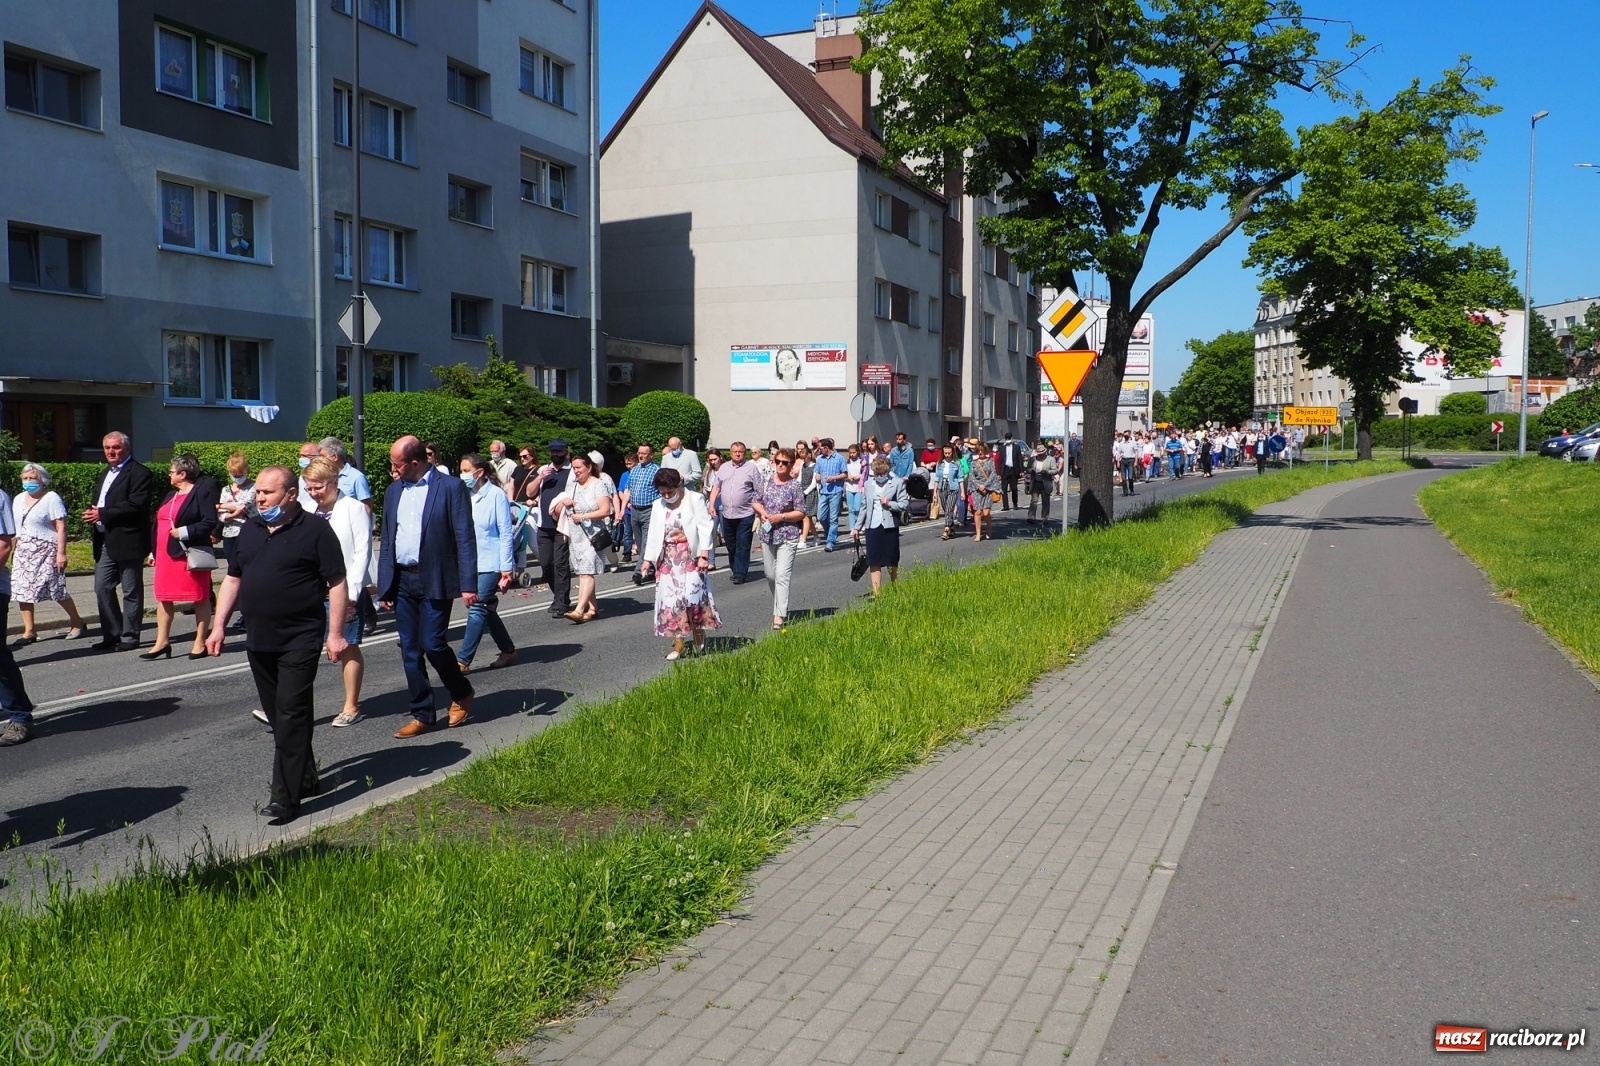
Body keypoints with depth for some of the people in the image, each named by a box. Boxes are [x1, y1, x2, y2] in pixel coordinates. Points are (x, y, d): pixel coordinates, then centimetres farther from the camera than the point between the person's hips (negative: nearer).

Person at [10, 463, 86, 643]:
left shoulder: (51, 499, -6)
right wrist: (12, 550, 11)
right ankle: (29, 631, 6)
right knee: (22, 590, 0)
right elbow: (14, 527, 18)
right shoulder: (19, 499, 15)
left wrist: (61, 553, -18)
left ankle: (77, 622, 13)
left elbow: (61, 528, -11)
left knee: (56, 589, -4)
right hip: (23, 552, 7)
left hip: (46, 551, -6)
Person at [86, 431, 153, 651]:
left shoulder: (139, 473, -8)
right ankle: (112, 634, 16)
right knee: (102, 588, 7)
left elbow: (136, 505, -20)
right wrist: (93, 515, 3)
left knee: (131, 591, 0)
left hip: (128, 542, -9)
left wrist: (102, 514, -18)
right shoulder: (104, 475, 22)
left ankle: (130, 636, 7)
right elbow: (99, 505, 26)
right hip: (105, 543, 9)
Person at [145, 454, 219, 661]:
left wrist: (184, 532, -21)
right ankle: (162, 642, 15)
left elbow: (210, 523, -17)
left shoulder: (202, 492, -9)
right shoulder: (171, 496, 19)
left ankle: (200, 643, 7)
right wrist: (154, 551, 19)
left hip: (190, 555, -9)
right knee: (163, 597, 9)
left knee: (200, 599, 0)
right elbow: (159, 524, 23)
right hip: (167, 554, 9)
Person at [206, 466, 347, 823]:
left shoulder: (316, 531, -7)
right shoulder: (249, 530, 12)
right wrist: (219, 626, 12)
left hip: (300, 641, -7)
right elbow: (232, 580, 19)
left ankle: (286, 797, -6)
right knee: (278, 716, 14)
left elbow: (337, 584, -9)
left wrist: (335, 634, -14)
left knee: (291, 716, -9)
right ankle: (306, 779, 28)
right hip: (259, 642, 7)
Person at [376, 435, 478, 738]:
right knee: (410, 651, 7)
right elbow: (386, 542, 16)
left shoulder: (451, 487, -6)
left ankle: (462, 695, 17)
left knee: (432, 644, -9)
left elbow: (465, 539, -9)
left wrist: (468, 585, -15)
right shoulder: (393, 491, 12)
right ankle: (422, 715, 17)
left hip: (435, 580, -6)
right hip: (402, 581, 6)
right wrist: (384, 586, 11)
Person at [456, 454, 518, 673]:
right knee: (486, 609, 12)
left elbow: (506, 533, -10)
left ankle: (463, 660, -7)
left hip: (491, 563, -7)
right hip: (471, 562, 7)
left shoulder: (496, 495, -10)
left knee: (477, 609, -9)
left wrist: (506, 568, -13)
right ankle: (508, 650, 26)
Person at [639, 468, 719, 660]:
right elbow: (654, 534, 14)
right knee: (669, 599, -2)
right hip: (668, 558, 4)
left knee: (692, 594, -13)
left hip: (690, 557, -4)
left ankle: (699, 633, 10)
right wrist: (648, 559, 9)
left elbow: (705, 529, -8)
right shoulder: (658, 506, 10)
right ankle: (678, 643, 3)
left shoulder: (694, 500, -4)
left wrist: (704, 556, -15)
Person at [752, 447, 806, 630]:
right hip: (767, 534, 5)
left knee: (782, 575, -13)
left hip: (787, 536, -5)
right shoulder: (767, 481, 5)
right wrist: (761, 512, -6)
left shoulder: (795, 485, -7)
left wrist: (781, 517, -18)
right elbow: (755, 502, 14)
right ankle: (781, 606, 36)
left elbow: (801, 513, -7)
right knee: (770, 575, 15)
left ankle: (780, 615, -13)